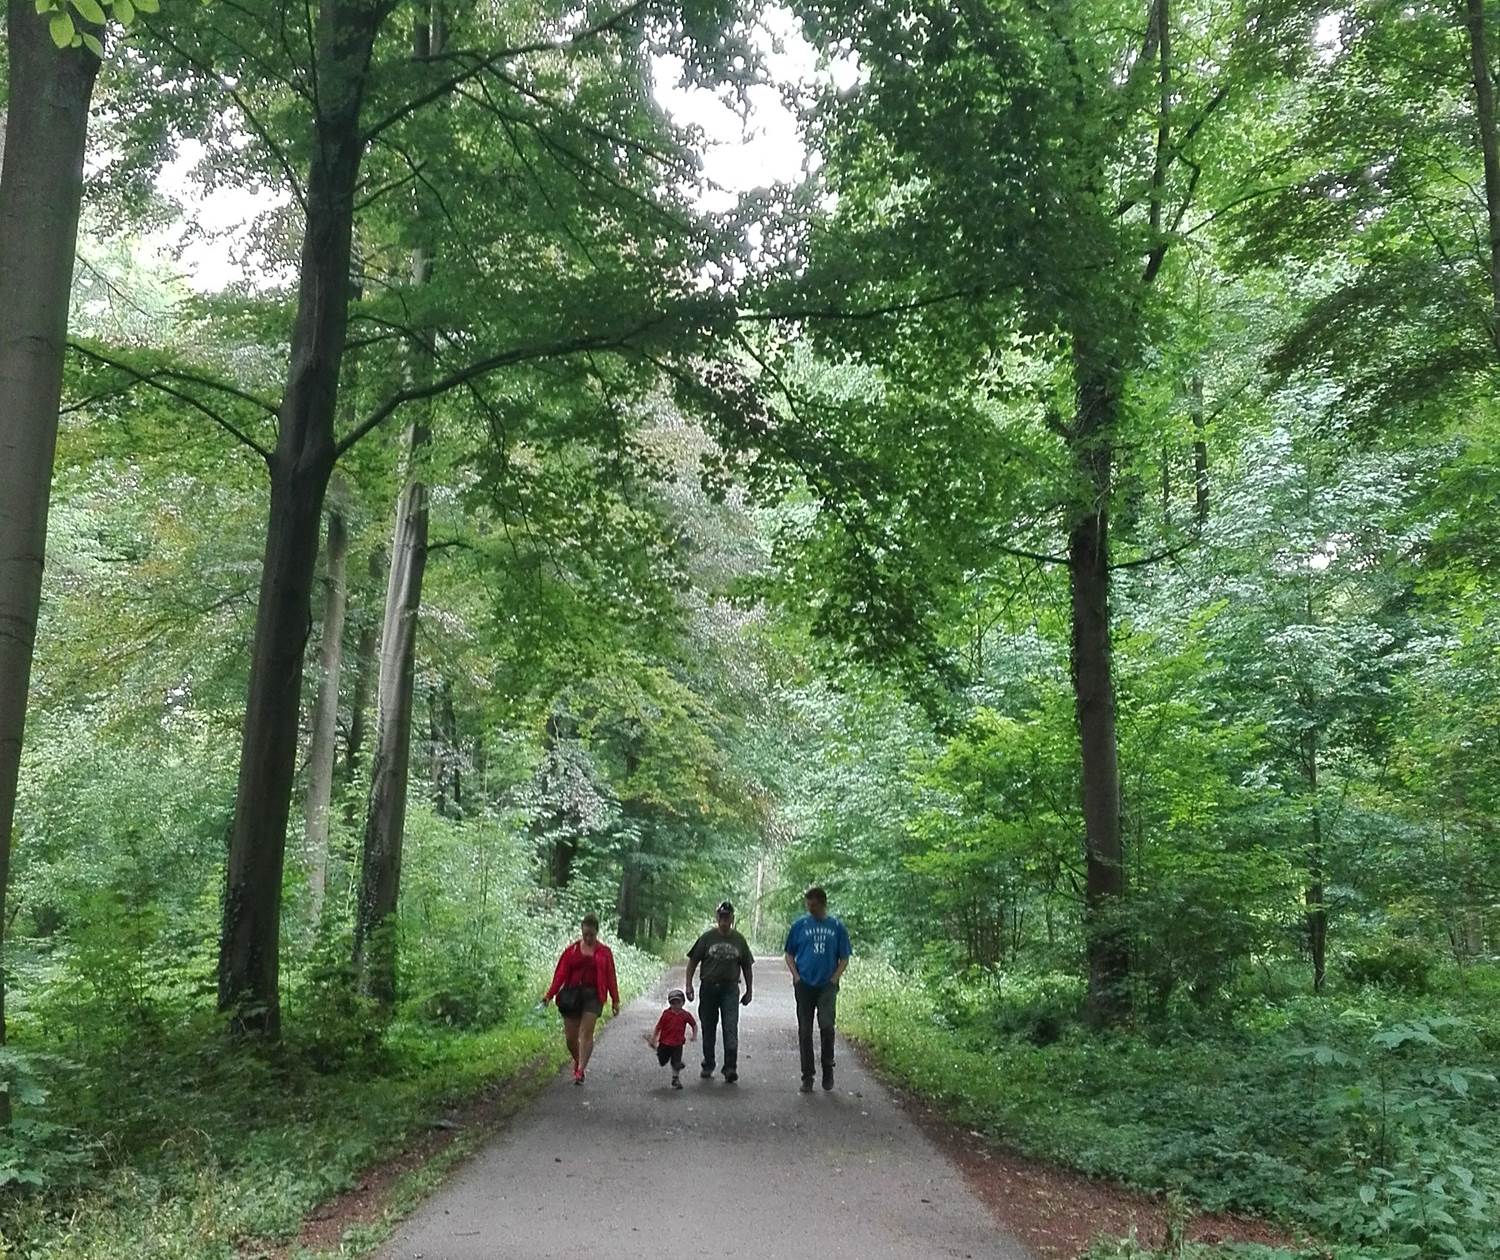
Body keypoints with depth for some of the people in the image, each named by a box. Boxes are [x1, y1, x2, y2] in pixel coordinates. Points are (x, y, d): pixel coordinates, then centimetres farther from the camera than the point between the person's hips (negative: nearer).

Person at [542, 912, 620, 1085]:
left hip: (592, 995, -2)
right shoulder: (572, 950, 7)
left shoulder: (604, 952, 5)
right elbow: (561, 974, 3)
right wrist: (550, 994, -7)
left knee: (586, 1033, -11)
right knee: (570, 1036, 4)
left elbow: (610, 977, 5)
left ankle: (580, 1070, -8)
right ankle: (578, 1062, 30)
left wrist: (615, 1000, 3)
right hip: (571, 994, 2)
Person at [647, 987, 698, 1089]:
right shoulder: (666, 1014, -10)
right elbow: (658, 1027, -5)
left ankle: (676, 1080, 17)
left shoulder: (685, 1015, -6)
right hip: (664, 1043, 0)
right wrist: (653, 1040, -6)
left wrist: (694, 1035, -6)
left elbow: (694, 1025, 8)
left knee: (676, 1064, -2)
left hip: (677, 1044, 0)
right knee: (662, 1062, 10)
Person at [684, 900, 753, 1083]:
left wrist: (749, 991, 12)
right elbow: (692, 962, 4)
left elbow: (747, 967, 14)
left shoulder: (739, 940, 7)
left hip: (730, 988, 0)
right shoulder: (707, 938, 1)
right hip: (709, 987, 0)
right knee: (708, 1029, 9)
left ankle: (730, 1068, -13)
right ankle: (708, 1066, 22)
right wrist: (689, 985, -3)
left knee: (731, 1028, -11)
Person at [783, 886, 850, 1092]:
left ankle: (828, 1069, 6)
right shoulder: (800, 925, 5)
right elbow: (789, 954, 10)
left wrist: (835, 978, -4)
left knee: (827, 1025, -16)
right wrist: (796, 976, -3)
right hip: (804, 986, 1)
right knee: (805, 1031, 3)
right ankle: (807, 1077, 14)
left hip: (827, 986, -1)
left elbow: (844, 958, 9)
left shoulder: (836, 927, 5)